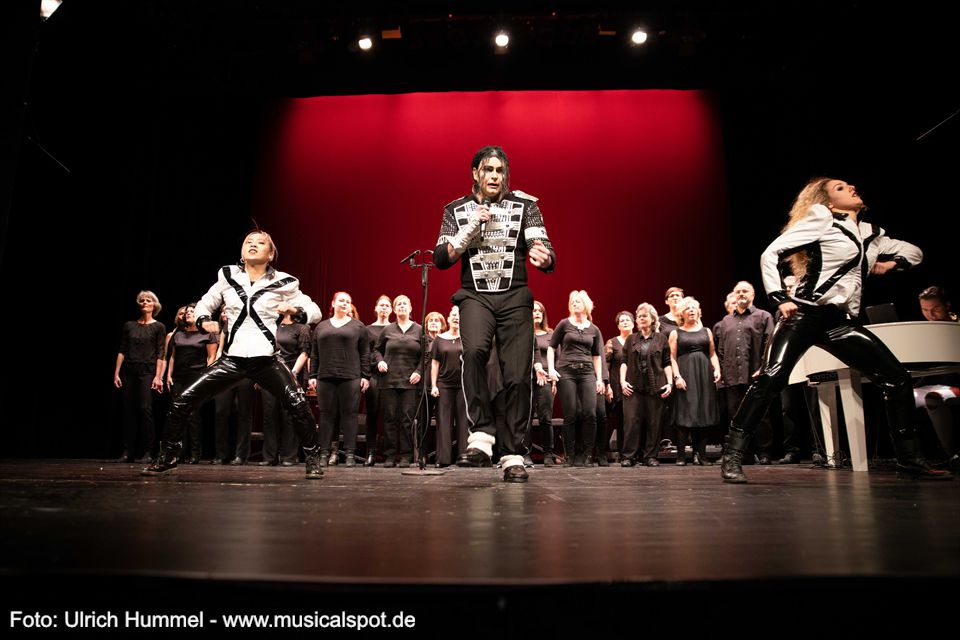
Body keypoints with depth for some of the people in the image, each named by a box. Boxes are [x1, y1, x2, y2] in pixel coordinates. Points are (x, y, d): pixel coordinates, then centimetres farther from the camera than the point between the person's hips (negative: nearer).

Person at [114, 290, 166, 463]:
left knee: (145, 409, -10)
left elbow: (160, 354, -1)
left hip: (147, 371, -3)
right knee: (129, 410, 2)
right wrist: (116, 373, 3)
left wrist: (158, 376, -10)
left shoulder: (158, 327, 4)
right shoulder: (129, 325, 13)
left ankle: (148, 452, -6)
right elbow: (122, 351, 11)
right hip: (129, 371, 3)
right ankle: (128, 452, 7)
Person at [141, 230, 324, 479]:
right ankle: (167, 458, 19)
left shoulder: (282, 283, -1)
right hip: (232, 359, 3)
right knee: (182, 402, -3)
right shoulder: (228, 276, 7)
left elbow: (315, 311, 3)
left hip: (267, 360, -3)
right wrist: (204, 320, -1)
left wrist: (295, 310, -18)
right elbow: (204, 303, 20)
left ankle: (313, 460, -3)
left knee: (297, 404, -22)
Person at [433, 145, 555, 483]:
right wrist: (471, 227, -9)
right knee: (474, 350, -31)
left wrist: (544, 257, -31)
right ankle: (481, 437, -22)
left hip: (515, 297, 1)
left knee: (518, 376, -6)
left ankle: (513, 457, 6)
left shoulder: (525, 205, 8)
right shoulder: (457, 210, 12)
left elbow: (541, 244, -6)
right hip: (475, 296, 0)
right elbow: (441, 258, 3)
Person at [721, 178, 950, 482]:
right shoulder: (822, 219, 3)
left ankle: (910, 459, 17)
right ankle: (732, 457, -17)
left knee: (897, 378, 2)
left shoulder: (871, 234, 21)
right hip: (805, 313, -7)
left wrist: (891, 262, 15)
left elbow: (914, 252, 36)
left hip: (840, 320, 7)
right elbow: (770, 253, -5)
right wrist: (779, 297, -13)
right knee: (771, 378, -22)